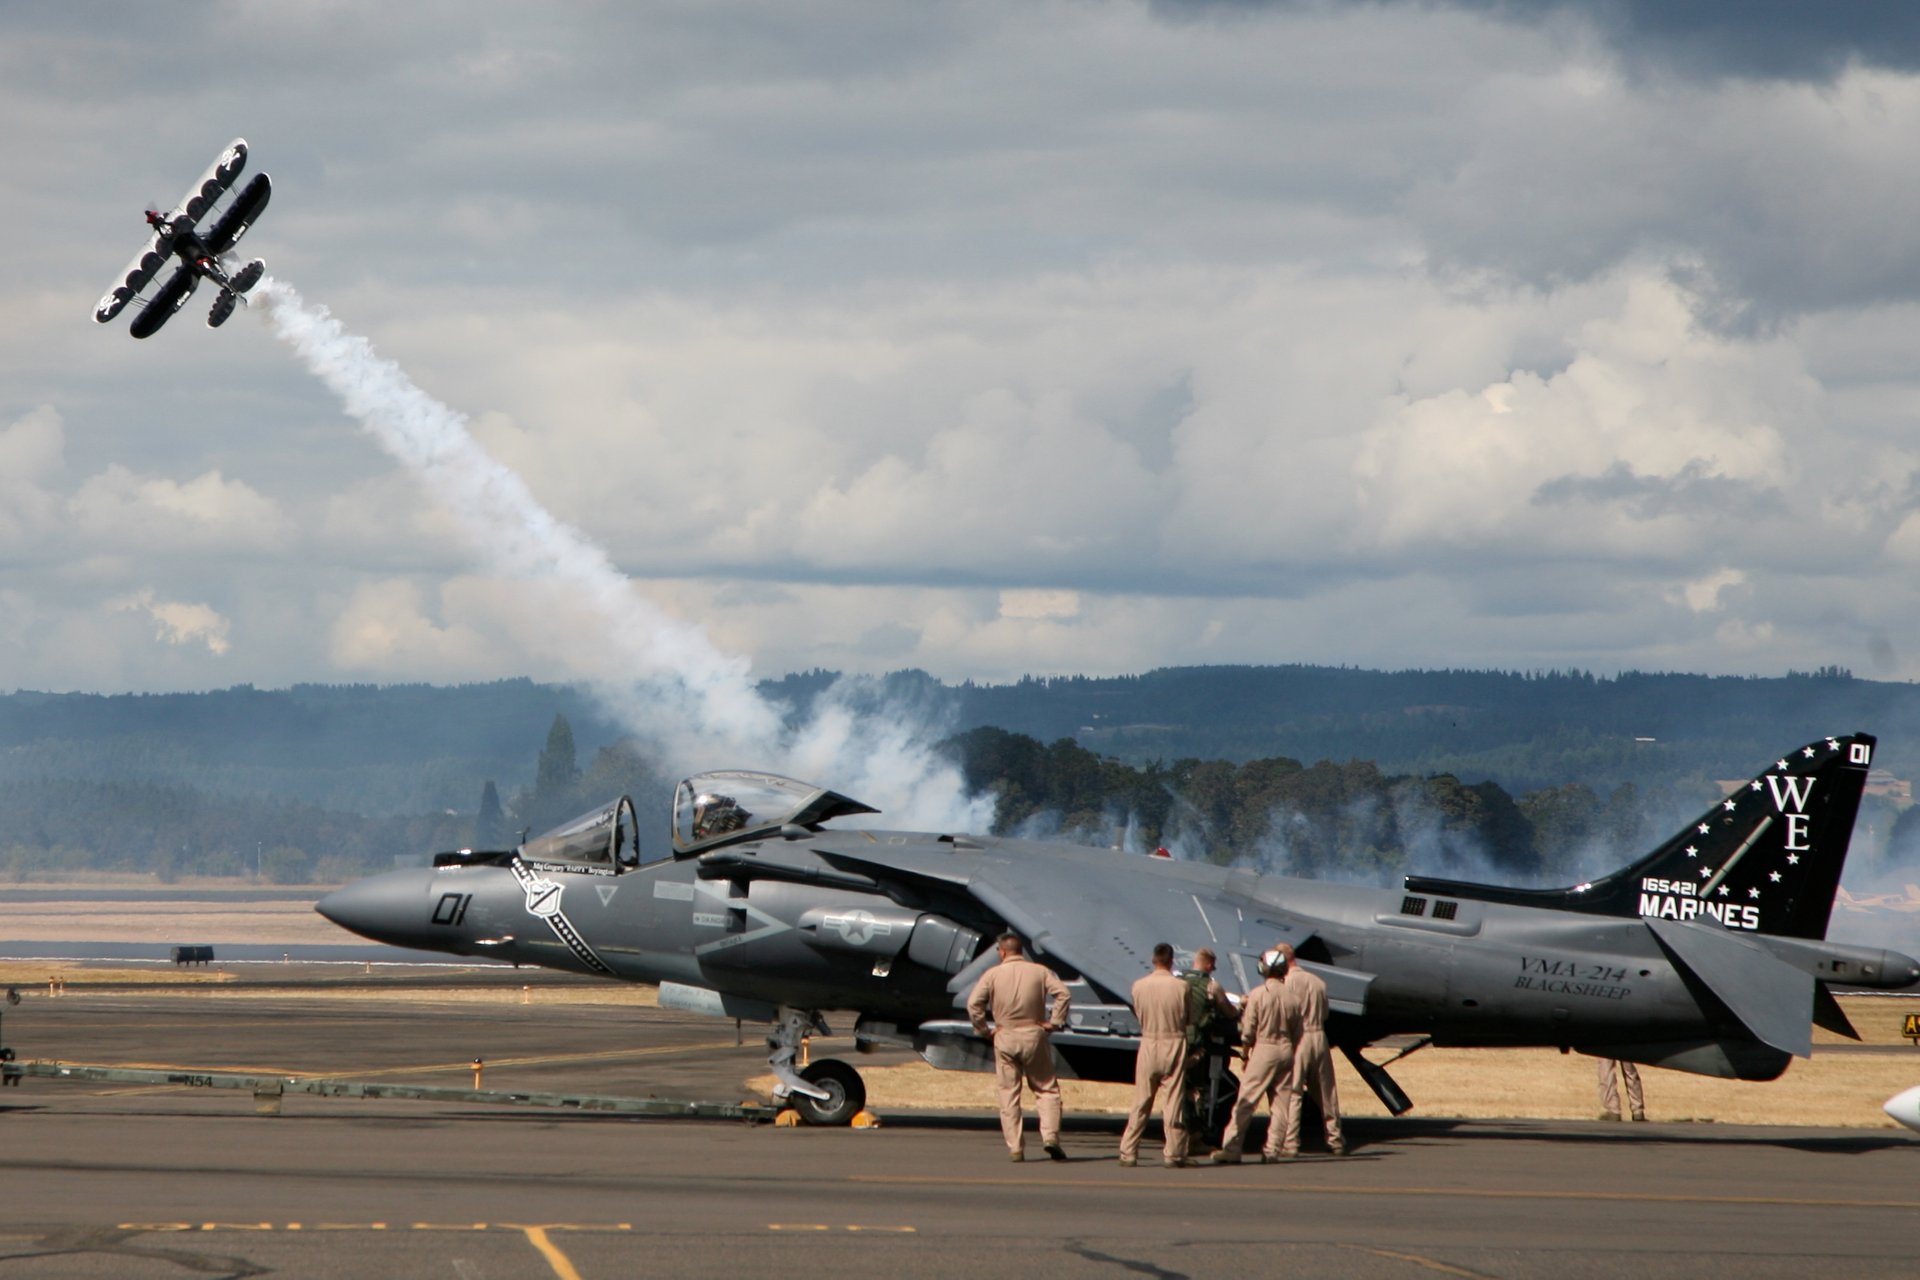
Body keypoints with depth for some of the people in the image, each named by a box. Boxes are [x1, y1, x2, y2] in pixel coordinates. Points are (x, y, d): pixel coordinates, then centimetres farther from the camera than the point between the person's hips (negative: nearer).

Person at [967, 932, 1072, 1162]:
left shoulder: (993, 974, 0)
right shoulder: (1039, 972, 2)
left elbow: (973, 1003, -8)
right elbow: (1063, 993, -9)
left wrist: (984, 1030, 2)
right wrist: (1055, 1022, -3)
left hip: (1005, 1038, 0)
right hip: (1034, 1036, 0)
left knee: (1009, 1095, 5)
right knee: (1046, 1089, 9)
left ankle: (1015, 1148, 2)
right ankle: (1050, 1136, -9)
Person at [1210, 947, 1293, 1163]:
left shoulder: (1258, 994, -9)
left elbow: (1248, 1032, -6)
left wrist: (1246, 1054, 8)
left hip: (1264, 1049, -4)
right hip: (1287, 1048, 4)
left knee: (1245, 1102, -2)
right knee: (1280, 1103, 9)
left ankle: (1231, 1149, -5)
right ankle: (1272, 1150, 8)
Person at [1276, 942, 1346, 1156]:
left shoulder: (1288, 984, -10)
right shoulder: (1318, 982, 11)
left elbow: (1286, 1015, -15)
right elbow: (1325, 1013, 14)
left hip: (1298, 1039, -6)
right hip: (1320, 1036, 6)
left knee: (1291, 1093, -3)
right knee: (1326, 1092, 13)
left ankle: (1289, 1143, -9)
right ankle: (1335, 1140, 19)